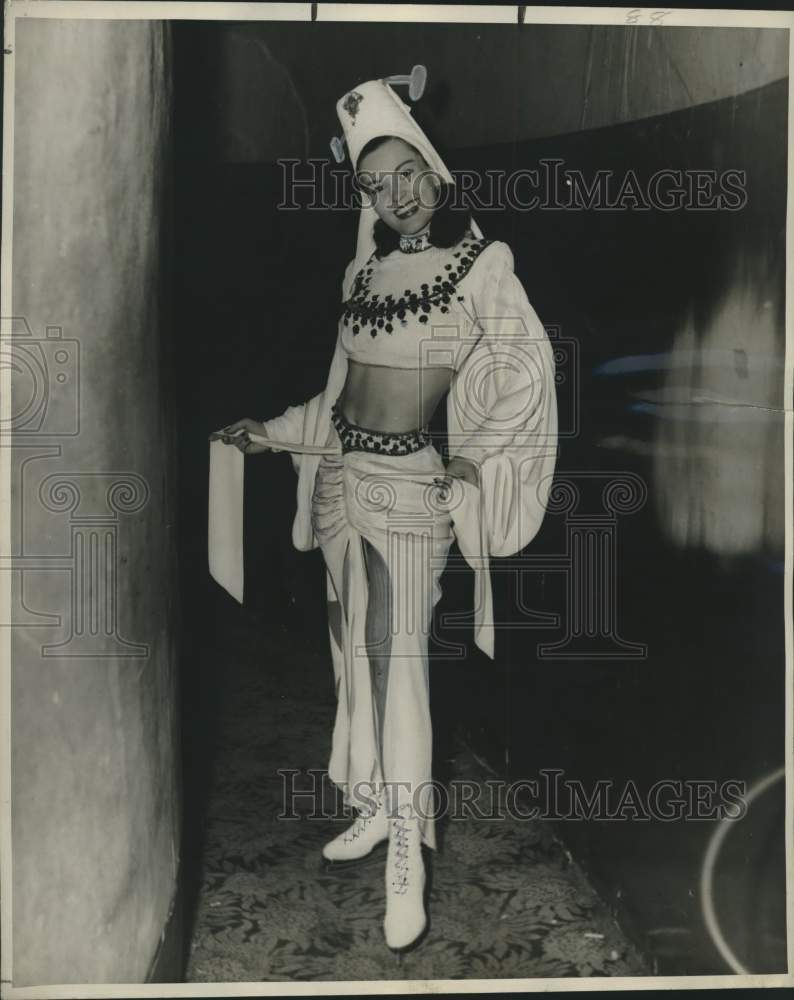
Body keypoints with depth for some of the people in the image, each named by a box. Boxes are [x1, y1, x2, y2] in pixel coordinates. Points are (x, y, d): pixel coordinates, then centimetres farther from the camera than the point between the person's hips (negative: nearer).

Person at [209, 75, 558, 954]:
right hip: (342, 471, 6)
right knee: (354, 645, 9)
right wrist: (271, 431, 17)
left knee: (398, 653, -9)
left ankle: (407, 850, -1)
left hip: (412, 480, -6)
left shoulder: (481, 262, -4)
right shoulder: (363, 269, 11)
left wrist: (476, 452, -13)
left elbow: (526, 364, -5)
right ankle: (378, 805, 23)